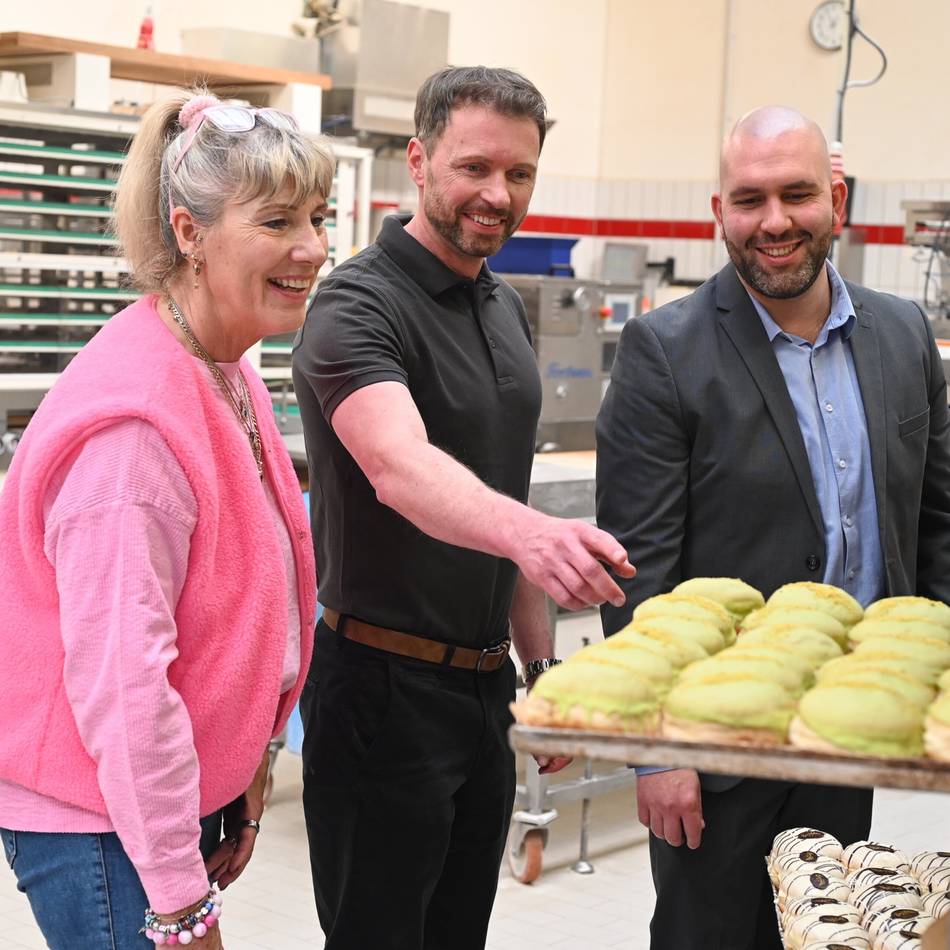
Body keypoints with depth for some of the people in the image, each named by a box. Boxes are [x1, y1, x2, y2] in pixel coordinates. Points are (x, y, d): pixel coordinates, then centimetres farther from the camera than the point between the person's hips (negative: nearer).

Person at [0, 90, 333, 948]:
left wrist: (244, 770, 14)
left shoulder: (227, 373, 6)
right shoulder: (134, 415, -24)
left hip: (178, 788, 9)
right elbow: (120, 678, -25)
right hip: (95, 814, -9)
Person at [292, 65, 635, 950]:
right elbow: (399, 467, -35)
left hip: (484, 683, 8)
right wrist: (529, 531, -53)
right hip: (384, 686, -8)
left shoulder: (505, 308, 11)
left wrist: (541, 662, 16)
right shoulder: (359, 304, -16)